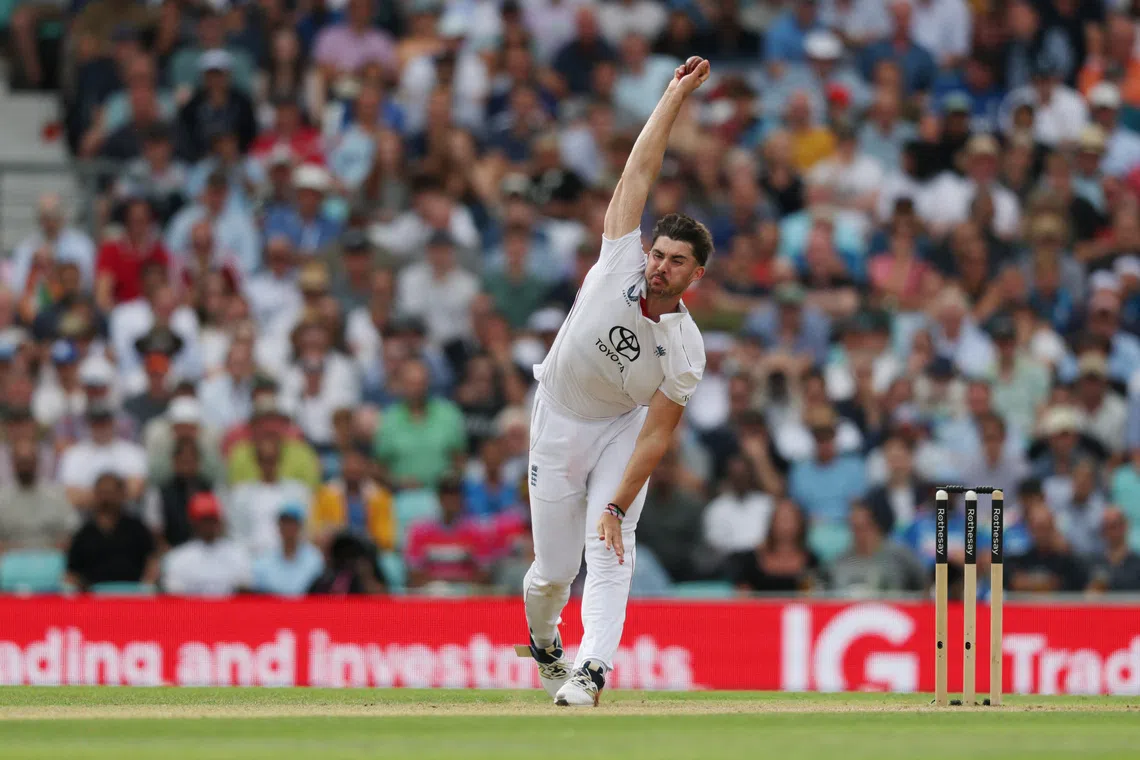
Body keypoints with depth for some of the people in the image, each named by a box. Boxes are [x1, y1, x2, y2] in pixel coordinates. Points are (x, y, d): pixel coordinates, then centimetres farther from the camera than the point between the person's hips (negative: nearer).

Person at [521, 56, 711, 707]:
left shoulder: (686, 349, -21)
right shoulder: (620, 265, -21)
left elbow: (658, 434, -19)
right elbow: (639, 173, -20)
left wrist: (618, 505, -26)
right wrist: (677, 96, -24)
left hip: (623, 427, -1)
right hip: (560, 419, 1)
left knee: (609, 552, -18)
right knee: (555, 568, 3)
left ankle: (591, 669, -25)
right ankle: (543, 641, 33)